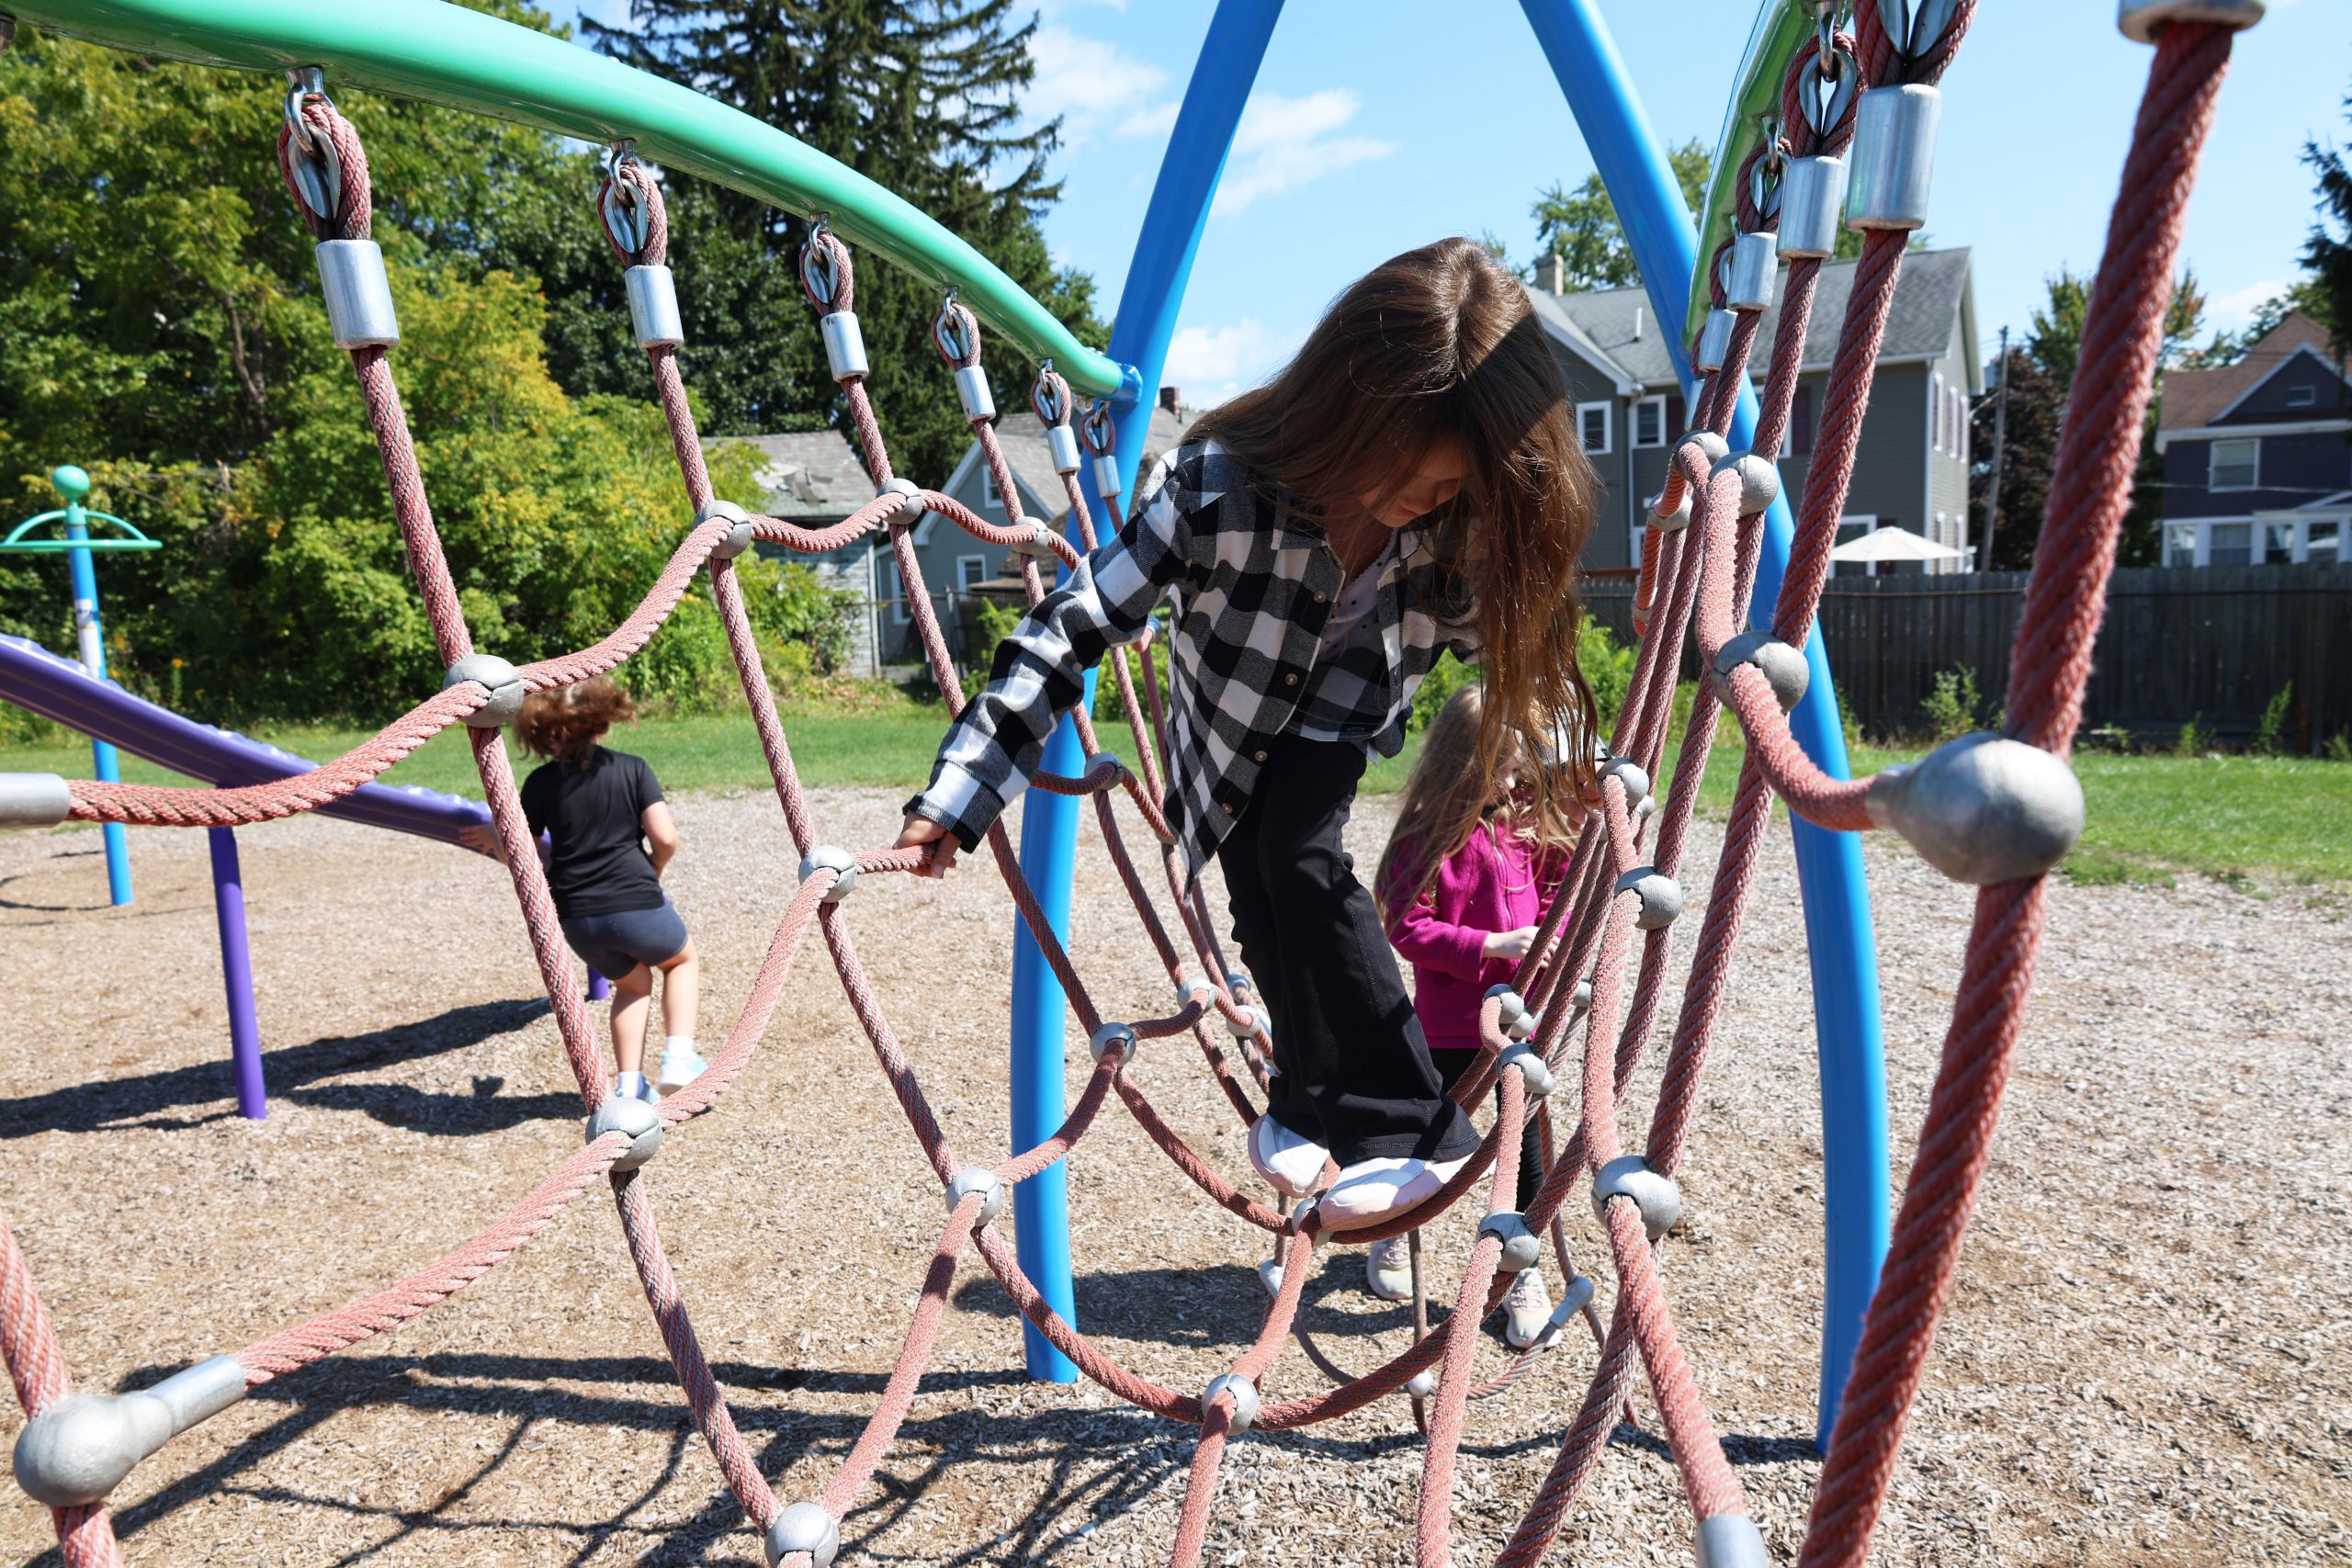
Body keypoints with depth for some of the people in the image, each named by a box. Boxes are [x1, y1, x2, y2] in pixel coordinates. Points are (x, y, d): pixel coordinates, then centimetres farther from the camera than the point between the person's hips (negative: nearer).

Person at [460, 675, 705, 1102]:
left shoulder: (542, 782, 3)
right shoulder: (633, 769, -1)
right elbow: (666, 838, -9)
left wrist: (492, 839, 28)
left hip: (577, 918, 3)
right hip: (637, 906, -3)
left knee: (632, 982, 29)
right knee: (682, 960, 27)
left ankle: (630, 1085, 17)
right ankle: (679, 1058, 9)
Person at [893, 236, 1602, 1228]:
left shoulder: (1467, 514, -28)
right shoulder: (1218, 485, -39)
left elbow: (1503, 627, -6)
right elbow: (1072, 630, -34)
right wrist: (956, 798, -34)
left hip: (1344, 700, 1)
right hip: (1236, 715, -1)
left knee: (1300, 859, -21)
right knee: (1262, 899, -13)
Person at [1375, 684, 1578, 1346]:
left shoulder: (1530, 824, 0)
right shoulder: (1427, 833, -13)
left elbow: (1556, 894, 12)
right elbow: (1409, 927, -15)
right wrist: (1491, 947, -23)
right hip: (1449, 1024, -3)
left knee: (1526, 1140, 9)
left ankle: (1524, 1273, 26)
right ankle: (1392, 1233, 41)